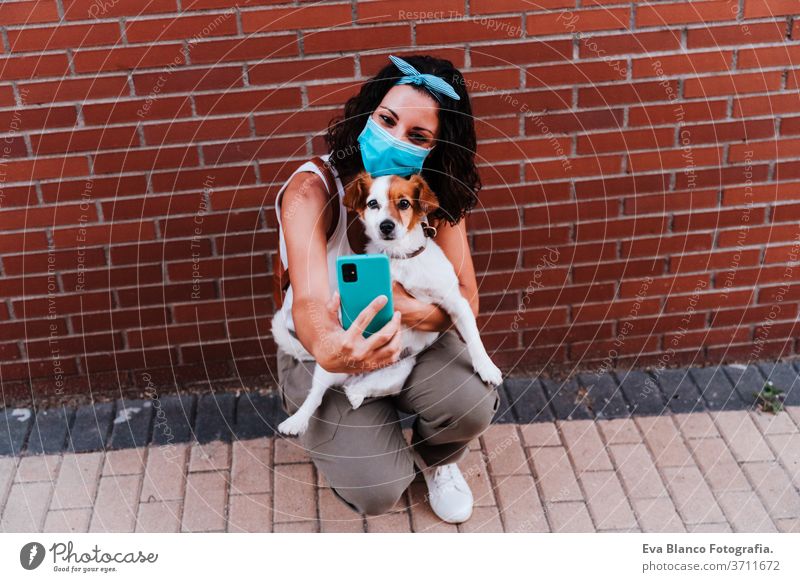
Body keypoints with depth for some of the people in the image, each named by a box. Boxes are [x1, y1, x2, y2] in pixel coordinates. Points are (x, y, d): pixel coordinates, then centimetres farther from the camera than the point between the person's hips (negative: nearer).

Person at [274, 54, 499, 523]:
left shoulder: (437, 192, -14)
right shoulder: (313, 190, -27)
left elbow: (466, 300, -17)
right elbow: (309, 303, -39)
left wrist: (413, 311, -41)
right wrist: (330, 351, -65)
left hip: (409, 339, 3)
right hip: (324, 349, -2)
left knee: (472, 405, -27)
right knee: (377, 491, -20)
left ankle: (436, 460, 11)